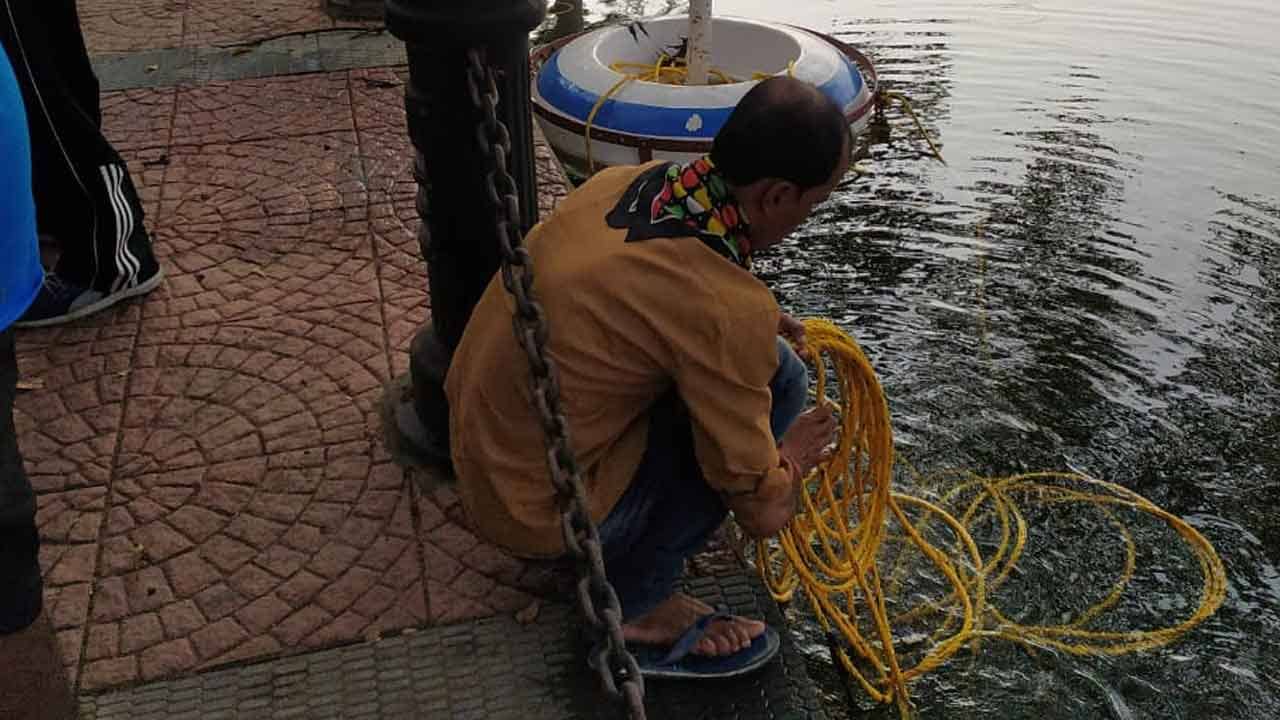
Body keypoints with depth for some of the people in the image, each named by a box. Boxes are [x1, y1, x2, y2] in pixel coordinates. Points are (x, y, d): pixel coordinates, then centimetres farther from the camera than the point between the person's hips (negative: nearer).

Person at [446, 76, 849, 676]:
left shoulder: (620, 181, -5)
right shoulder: (728, 310, -27)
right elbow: (762, 512, -15)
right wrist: (792, 458, 6)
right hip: (539, 511, -8)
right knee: (779, 379, -10)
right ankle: (638, 600, 1)